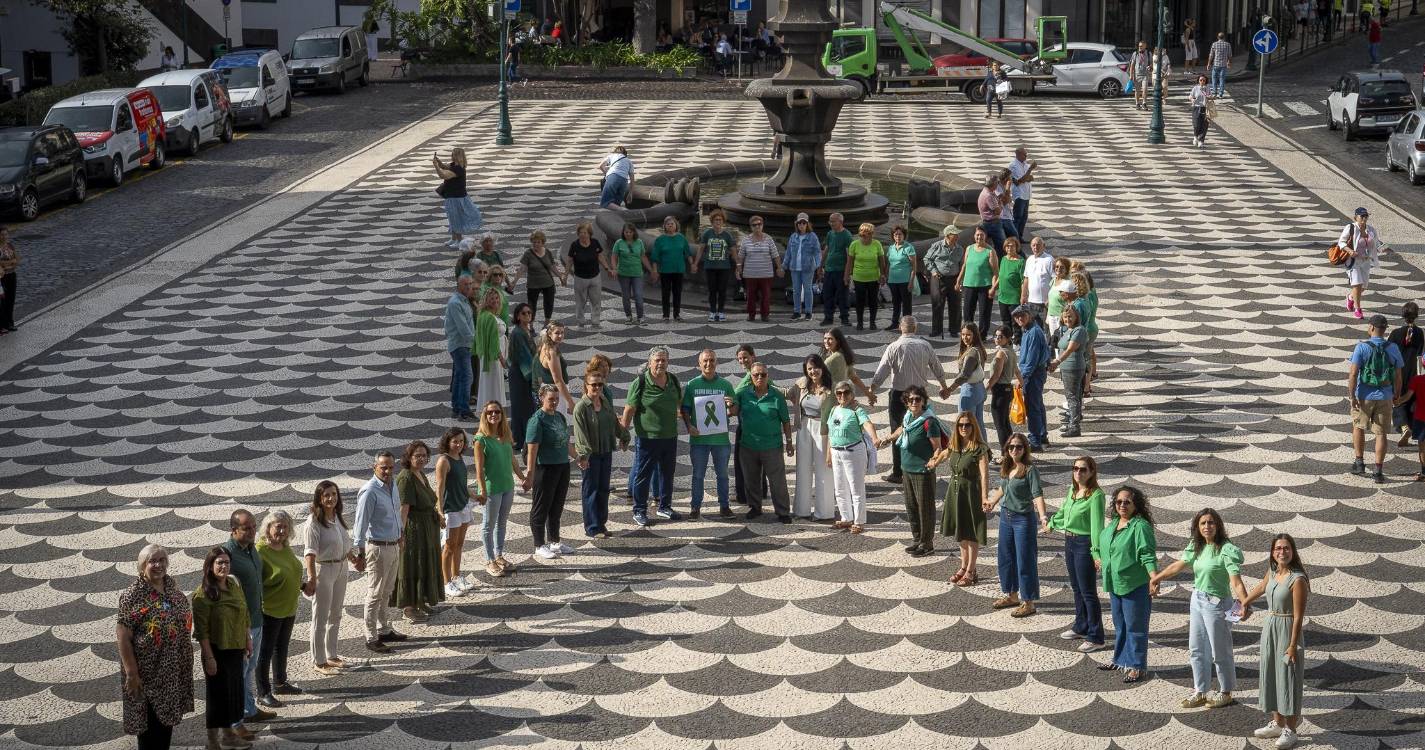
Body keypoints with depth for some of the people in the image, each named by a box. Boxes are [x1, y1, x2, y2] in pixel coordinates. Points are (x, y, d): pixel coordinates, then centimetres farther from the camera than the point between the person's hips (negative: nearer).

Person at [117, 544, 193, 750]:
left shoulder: (172, 586, 5)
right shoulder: (133, 594, -15)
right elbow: (122, 636, -17)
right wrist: (132, 674, -20)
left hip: (173, 669, 6)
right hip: (148, 672, -6)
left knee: (167, 718, 15)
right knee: (150, 722, 1)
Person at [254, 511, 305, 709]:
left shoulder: (286, 548, 4)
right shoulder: (260, 551, -22)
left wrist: (303, 585, 8)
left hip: (288, 609, 8)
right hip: (269, 610, -8)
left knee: (282, 647, 22)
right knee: (266, 651, 2)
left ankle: (280, 683, 38)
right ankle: (263, 694, 11)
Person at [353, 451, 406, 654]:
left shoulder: (392, 484, 6)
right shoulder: (369, 491, -21)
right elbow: (361, 523, -20)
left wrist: (400, 538, 24)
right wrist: (360, 551, -21)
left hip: (393, 545, 8)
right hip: (378, 548, -8)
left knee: (386, 592, 19)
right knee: (375, 595, -1)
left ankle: (384, 630, 31)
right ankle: (371, 639, 5)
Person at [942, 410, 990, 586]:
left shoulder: (980, 449, -17)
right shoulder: (954, 446, 3)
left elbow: (984, 475, -22)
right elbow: (945, 455, 26)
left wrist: (985, 498, -28)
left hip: (971, 492, -7)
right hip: (955, 491, 7)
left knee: (971, 534, 2)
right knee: (960, 532, 16)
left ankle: (971, 572, 11)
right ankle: (964, 567, 29)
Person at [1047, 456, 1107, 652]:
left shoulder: (1096, 496, -19)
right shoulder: (1073, 490, 6)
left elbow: (1097, 525, -24)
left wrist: (1097, 553, -29)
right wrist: (1052, 523, 39)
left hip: (1085, 544, -9)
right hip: (1070, 542, 9)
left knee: (1088, 592, -5)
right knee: (1076, 588, 19)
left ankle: (1095, 638, 0)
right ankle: (1081, 627, 33)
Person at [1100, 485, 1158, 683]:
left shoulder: (1141, 527, -17)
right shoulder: (1112, 525, 9)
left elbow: (1148, 556, -22)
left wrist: (1154, 578, -31)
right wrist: (1103, 563, 33)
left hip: (1135, 586, -8)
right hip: (1115, 585, 8)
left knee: (1135, 626, -1)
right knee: (1120, 625, 20)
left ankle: (1136, 666, 7)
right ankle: (1120, 660, 33)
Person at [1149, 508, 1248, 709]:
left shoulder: (1227, 550, -20)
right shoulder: (1196, 547, 3)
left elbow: (1236, 581, -27)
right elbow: (1179, 565, 17)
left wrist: (1244, 603, -41)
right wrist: (1156, 578, 26)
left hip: (1216, 604, -8)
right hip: (1197, 601, 8)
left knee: (1219, 651, 4)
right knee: (1196, 650, 14)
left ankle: (1225, 693, 21)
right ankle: (1199, 692, 26)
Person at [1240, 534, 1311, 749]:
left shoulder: (1297, 580, -20)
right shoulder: (1272, 572, 2)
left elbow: (1298, 616, -21)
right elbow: (1261, 588, 25)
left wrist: (1293, 645, -22)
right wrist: (1245, 604, 41)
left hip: (1287, 630, -8)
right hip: (1270, 627, 8)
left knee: (1287, 678, -2)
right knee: (1270, 675, 15)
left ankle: (1290, 730, 7)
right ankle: (1277, 723, 28)